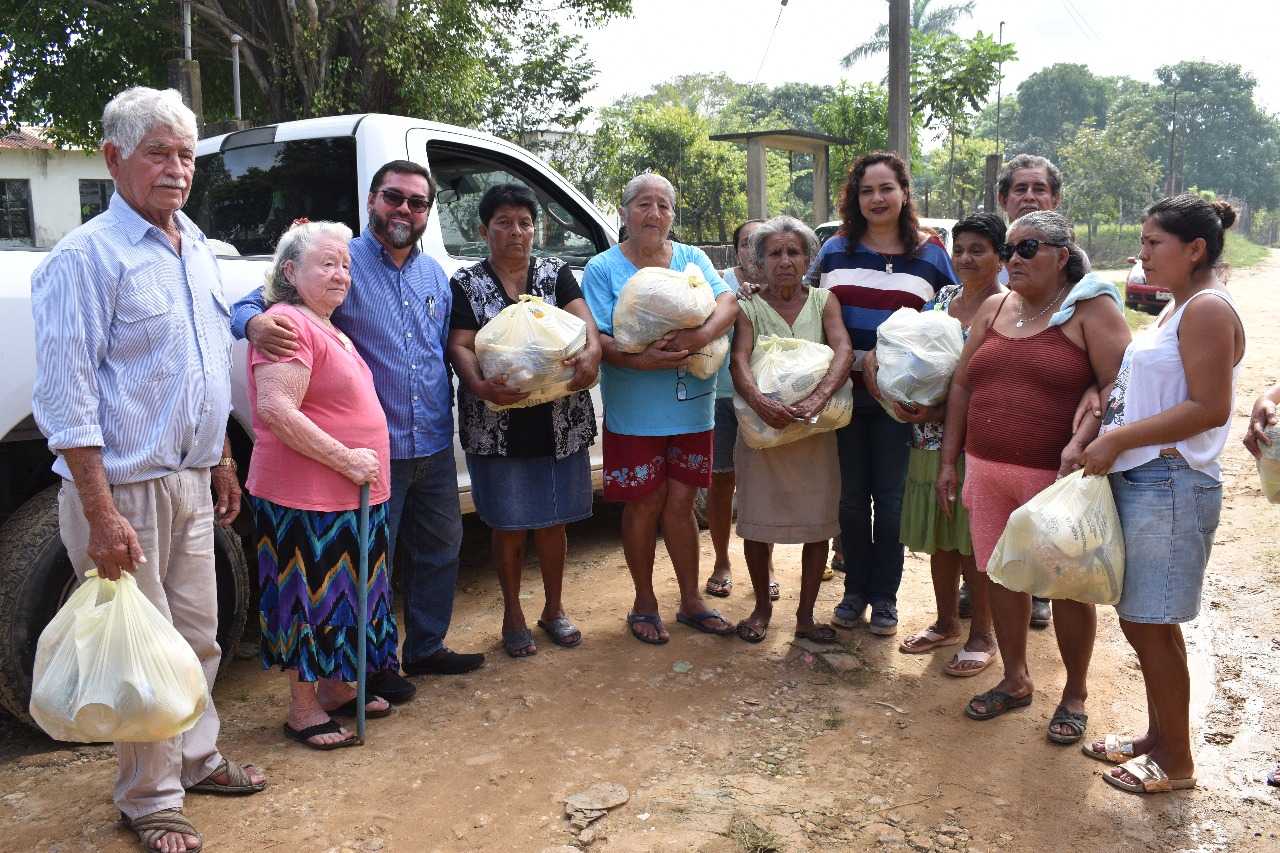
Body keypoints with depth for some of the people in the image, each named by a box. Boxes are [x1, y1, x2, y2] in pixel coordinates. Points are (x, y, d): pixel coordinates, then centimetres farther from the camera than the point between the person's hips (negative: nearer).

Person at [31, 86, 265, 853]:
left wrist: (223, 464, 19)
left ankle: (196, 758, 36)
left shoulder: (198, 252, 11)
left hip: (190, 482, 7)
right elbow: (66, 398, -17)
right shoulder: (88, 257, -13)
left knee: (199, 637, 17)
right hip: (125, 487, -7)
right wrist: (102, 515, -20)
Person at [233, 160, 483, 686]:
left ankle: (426, 648, 36)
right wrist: (257, 324, -33)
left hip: (435, 445, 6)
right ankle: (373, 666, 24)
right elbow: (254, 303, -11)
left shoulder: (435, 275, 12)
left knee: (440, 549, 17)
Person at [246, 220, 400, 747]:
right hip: (305, 498, -10)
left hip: (349, 496, 10)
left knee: (343, 594, 18)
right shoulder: (289, 324, -16)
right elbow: (276, 410, -25)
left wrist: (359, 466, 18)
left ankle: (335, 689, 33)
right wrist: (346, 459, -22)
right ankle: (303, 712, 16)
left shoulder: (326, 328, 16)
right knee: (309, 597, 2)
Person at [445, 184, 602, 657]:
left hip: (559, 424, 2)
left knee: (552, 521, 13)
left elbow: (584, 320, -7)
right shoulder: (466, 284, 3)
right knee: (509, 525, 8)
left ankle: (554, 609, 32)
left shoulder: (557, 273, 8)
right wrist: (478, 384, -29)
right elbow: (460, 346, -8)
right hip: (499, 429, -2)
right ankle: (513, 616, 26)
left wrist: (591, 351, -30)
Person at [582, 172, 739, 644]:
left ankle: (692, 600, 25)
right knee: (644, 506, 6)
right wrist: (639, 361, -27)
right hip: (634, 413, -2)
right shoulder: (603, 268, -2)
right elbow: (595, 339, -10)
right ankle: (645, 603, 24)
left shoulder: (693, 259, 8)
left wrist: (703, 334, -27)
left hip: (691, 408, 3)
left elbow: (729, 302, -6)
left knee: (680, 503, 11)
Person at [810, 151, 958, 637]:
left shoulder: (931, 254, 4)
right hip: (844, 393, 1)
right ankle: (855, 591, 24)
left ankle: (885, 597, 20)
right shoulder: (835, 250, 7)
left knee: (890, 498, 4)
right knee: (851, 496, 9)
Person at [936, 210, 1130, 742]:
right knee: (1001, 575, 12)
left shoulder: (1090, 309, -5)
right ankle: (1015, 680, 30)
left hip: (1056, 477, -5)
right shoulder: (993, 309, 12)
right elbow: (962, 385, 14)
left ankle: (1075, 693, 24)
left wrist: (1081, 443, -26)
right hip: (987, 471, 5)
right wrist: (950, 459, 11)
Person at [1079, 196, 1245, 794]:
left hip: (1170, 483, -9)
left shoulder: (1208, 309, -13)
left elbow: (1209, 408, -21)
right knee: (1141, 619, 16)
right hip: (1136, 477, 9)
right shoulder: (1175, 308, 16)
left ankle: (1176, 762, 15)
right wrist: (1106, 440, 9)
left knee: (1150, 623, -1)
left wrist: (1117, 440, -19)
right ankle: (1158, 736, 31)